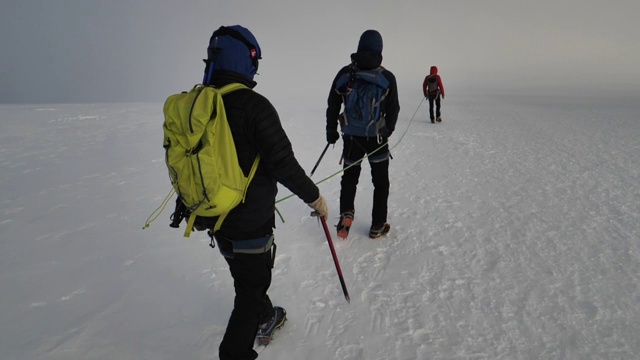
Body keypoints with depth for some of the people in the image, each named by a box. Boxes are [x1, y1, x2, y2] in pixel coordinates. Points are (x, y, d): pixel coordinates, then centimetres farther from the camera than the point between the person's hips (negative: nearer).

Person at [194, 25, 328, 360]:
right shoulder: (254, 106, -22)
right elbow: (283, 163, -24)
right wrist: (314, 196, -9)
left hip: (214, 219, 7)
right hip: (250, 222, -7)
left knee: (247, 273, 28)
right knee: (251, 287, 11)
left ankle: (264, 319, 51)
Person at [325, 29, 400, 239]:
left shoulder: (345, 73, -5)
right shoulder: (387, 77, -9)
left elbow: (332, 104, 1)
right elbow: (393, 110, -2)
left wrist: (331, 130, 13)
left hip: (351, 136, 2)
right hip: (377, 137, -1)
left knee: (349, 176, 22)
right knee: (380, 181, 15)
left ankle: (346, 213, 3)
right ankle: (378, 225, 19)